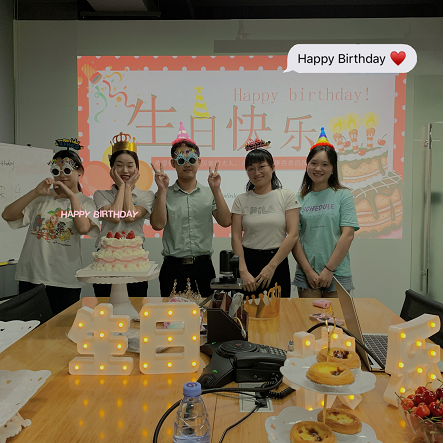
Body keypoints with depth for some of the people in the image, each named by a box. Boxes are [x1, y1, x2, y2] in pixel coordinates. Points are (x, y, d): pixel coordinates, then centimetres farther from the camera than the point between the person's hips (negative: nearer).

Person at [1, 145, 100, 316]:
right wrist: (35, 192, -11)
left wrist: (72, 195, -15)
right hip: (30, 276, 2)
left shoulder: (85, 202, 3)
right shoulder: (42, 198, 8)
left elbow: (83, 228, -18)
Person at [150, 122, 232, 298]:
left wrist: (216, 190, -12)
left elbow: (225, 222, -6)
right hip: (173, 268, -1)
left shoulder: (209, 194, 6)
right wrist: (162, 190, -13)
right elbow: (158, 224, -10)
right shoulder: (164, 194, 4)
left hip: (203, 266, 1)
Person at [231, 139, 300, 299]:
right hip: (247, 261, 1)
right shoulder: (241, 200, 5)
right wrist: (243, 271, -11)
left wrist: (271, 266, -11)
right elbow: (236, 238, -1)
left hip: (277, 263, -1)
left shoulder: (287, 196, 1)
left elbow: (293, 235, -6)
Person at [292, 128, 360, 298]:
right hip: (306, 274, 1)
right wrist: (308, 271, -7)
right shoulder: (300, 199, 6)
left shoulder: (343, 196, 1)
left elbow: (348, 235, -6)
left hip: (337, 274, -1)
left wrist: (329, 270, -10)